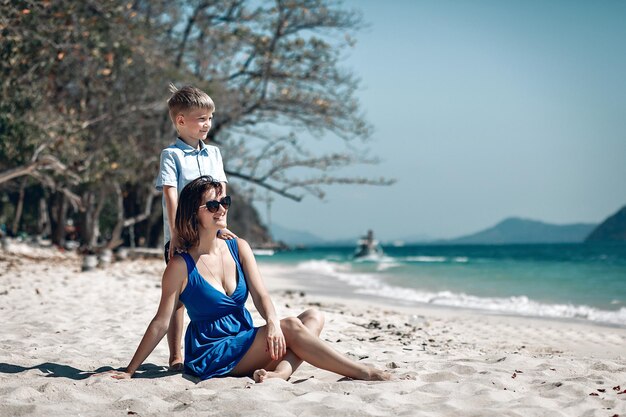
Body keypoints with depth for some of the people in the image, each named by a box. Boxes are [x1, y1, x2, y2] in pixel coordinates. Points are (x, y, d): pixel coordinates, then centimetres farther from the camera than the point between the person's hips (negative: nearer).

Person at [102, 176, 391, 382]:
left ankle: (279, 371, -35)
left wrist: (272, 322, -27)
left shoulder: (239, 248, 5)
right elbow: (161, 323, -8)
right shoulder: (181, 266, -10)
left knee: (313, 317, -10)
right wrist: (129, 371, -10)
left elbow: (260, 295, -4)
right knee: (291, 327, -25)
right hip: (210, 355, -6)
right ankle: (363, 373, -20)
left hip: (245, 343, 7)